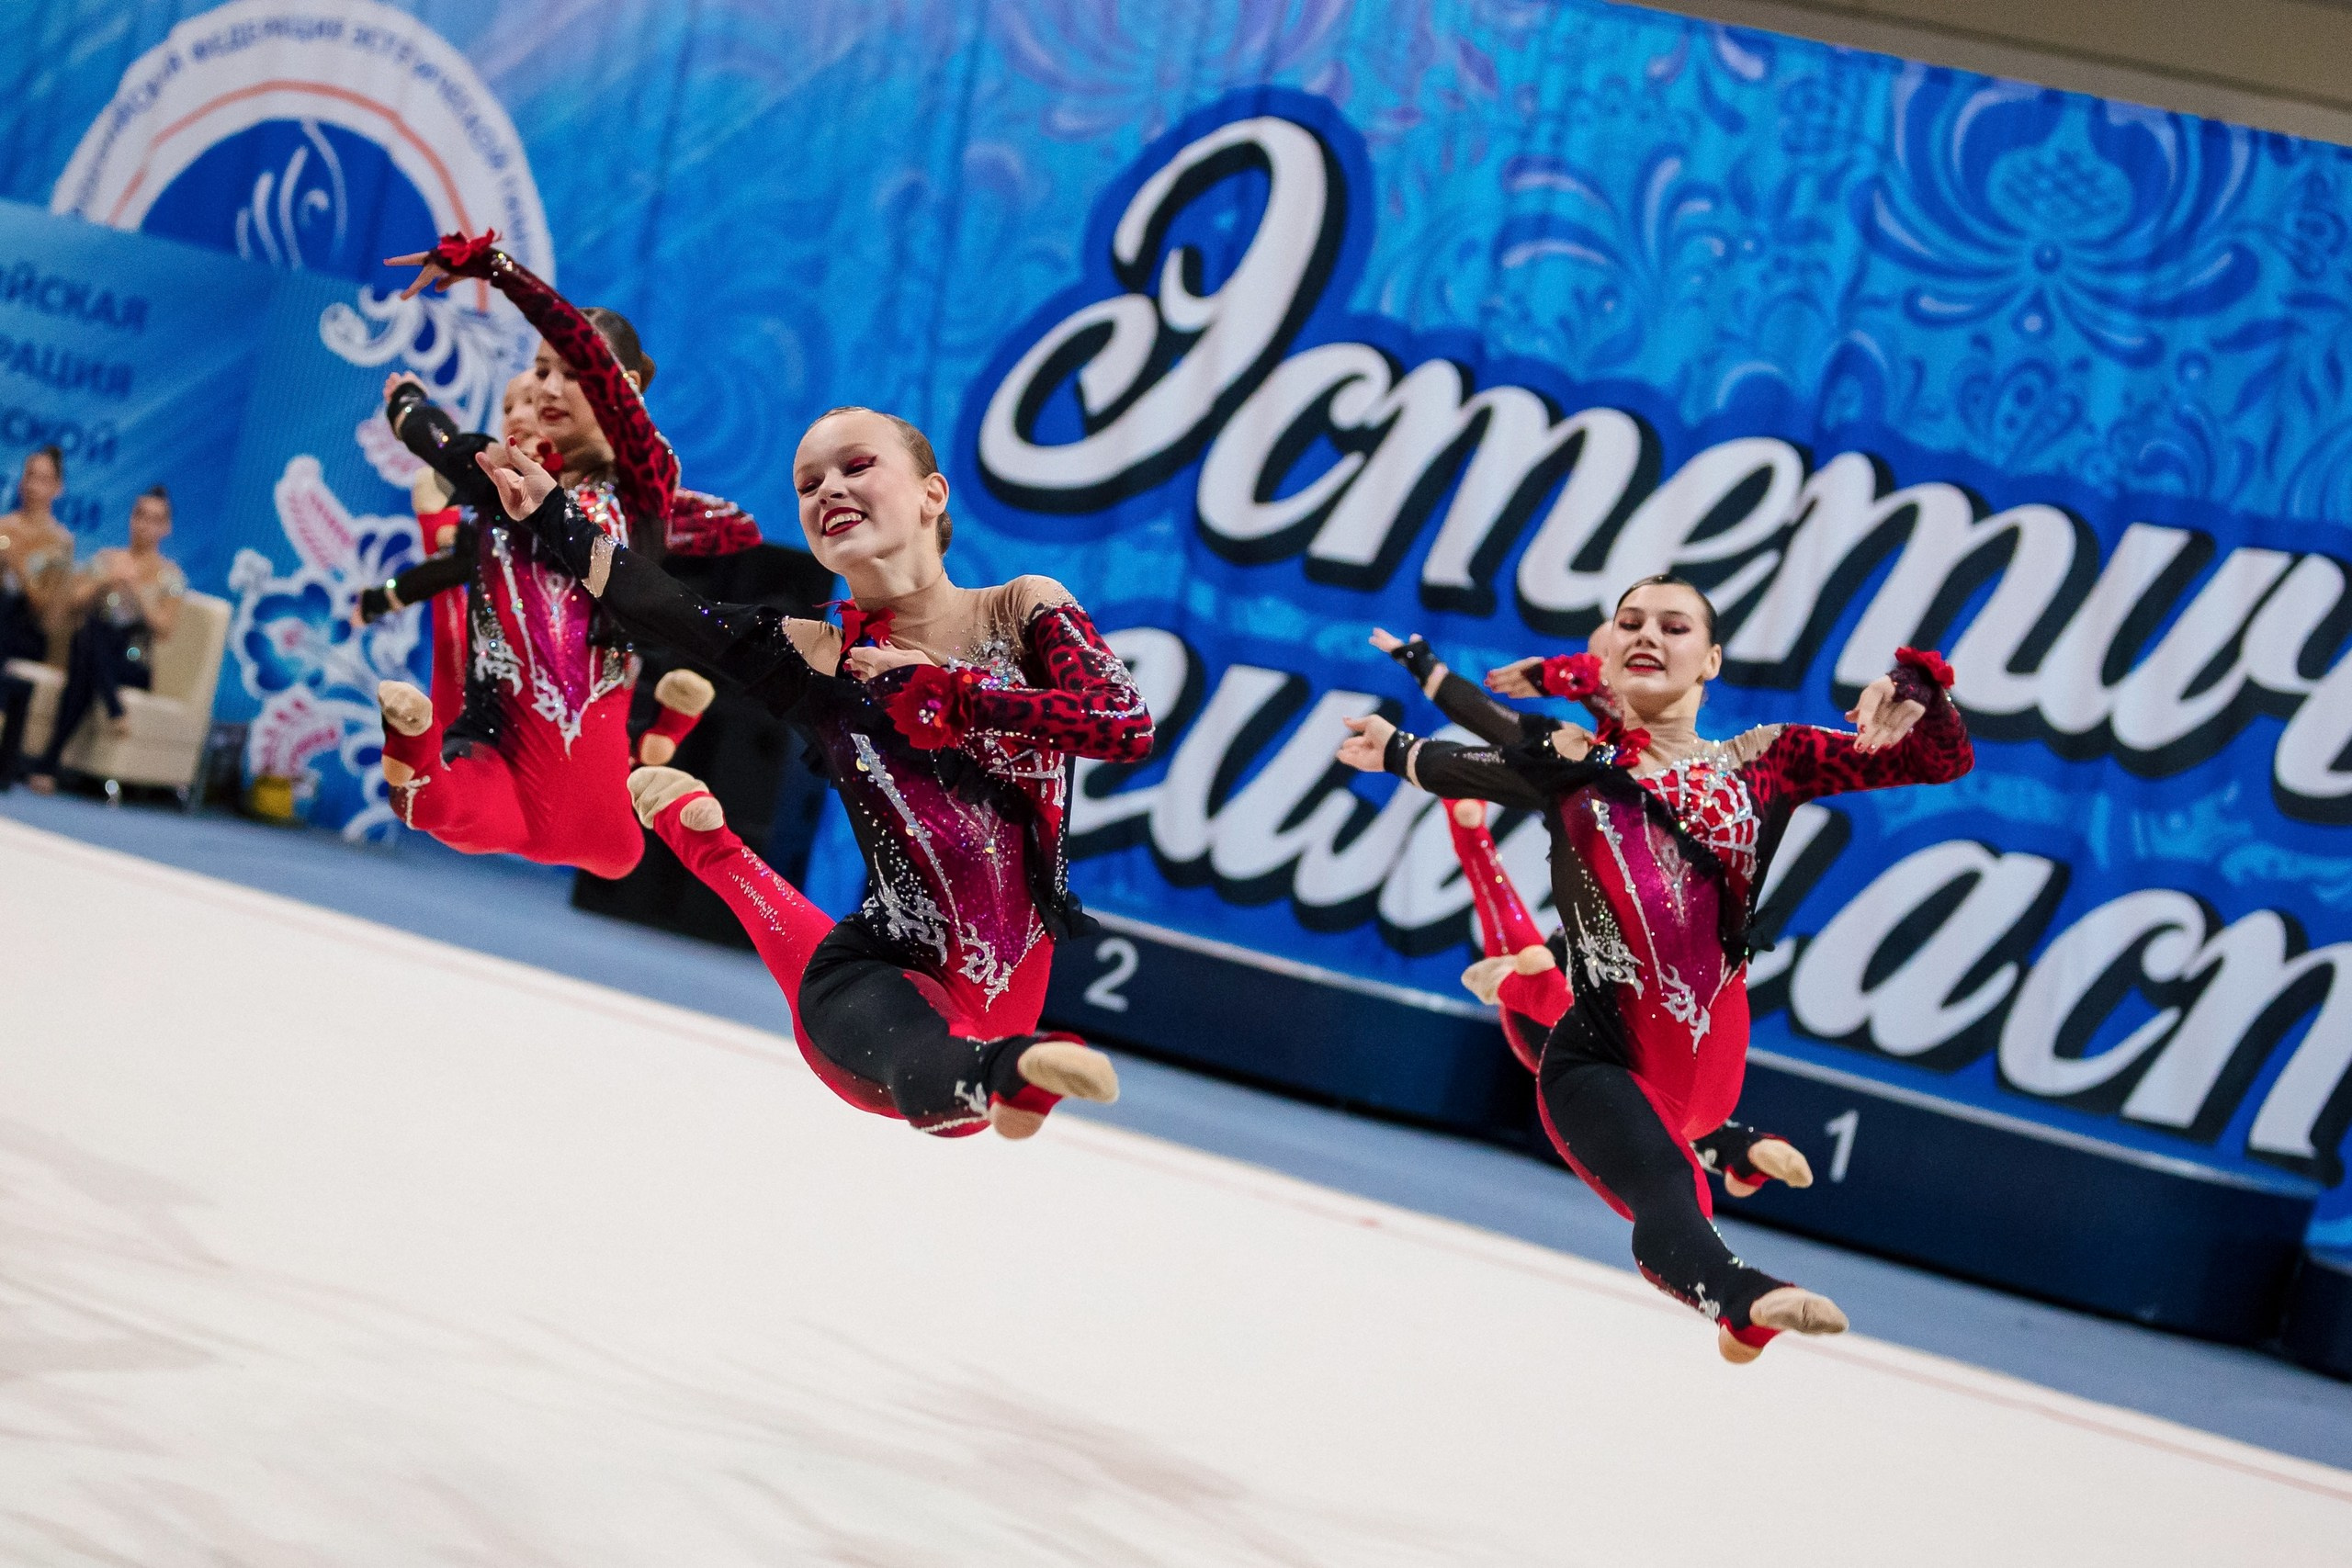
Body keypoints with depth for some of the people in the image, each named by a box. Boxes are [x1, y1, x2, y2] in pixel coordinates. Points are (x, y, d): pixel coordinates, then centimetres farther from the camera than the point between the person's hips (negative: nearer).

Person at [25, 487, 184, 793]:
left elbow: (163, 629, -4)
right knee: (91, 629, -38)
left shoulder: (171, 576, 8)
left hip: (134, 668, -1)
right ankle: (114, 713, -47)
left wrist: (136, 590, -13)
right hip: (90, 652, 1)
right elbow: (71, 604, 6)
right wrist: (105, 582, -9)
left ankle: (49, 762, -42)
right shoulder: (106, 560, 15)